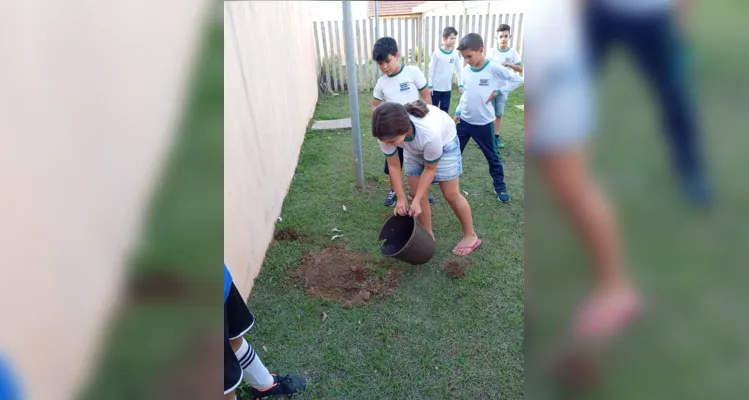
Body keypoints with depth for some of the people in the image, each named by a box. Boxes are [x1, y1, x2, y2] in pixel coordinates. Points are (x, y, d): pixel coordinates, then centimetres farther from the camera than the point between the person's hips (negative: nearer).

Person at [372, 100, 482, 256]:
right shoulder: (389, 132, -33)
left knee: (451, 194, -1)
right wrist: (401, 198, -16)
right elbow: (394, 165, -17)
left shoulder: (430, 134, -46)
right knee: (416, 193, 1)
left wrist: (416, 201, -24)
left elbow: (430, 169, -27)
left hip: (444, 141, -4)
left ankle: (470, 236, 18)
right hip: (414, 149, 4)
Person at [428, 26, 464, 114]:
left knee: (445, 109, 12)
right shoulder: (437, 53, -12)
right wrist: (430, 86, -8)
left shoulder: (455, 54, -1)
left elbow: (459, 70, 6)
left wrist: (460, 85, 2)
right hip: (436, 87, -4)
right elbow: (431, 70, -8)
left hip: (447, 88, 4)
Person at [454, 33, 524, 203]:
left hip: (484, 123, -4)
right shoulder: (466, 70, 2)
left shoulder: (494, 68, -14)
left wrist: (498, 92, -12)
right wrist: (458, 112, 12)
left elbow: (518, 80, -7)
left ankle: (500, 187, 24)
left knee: (492, 156, 9)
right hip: (464, 121, 4)